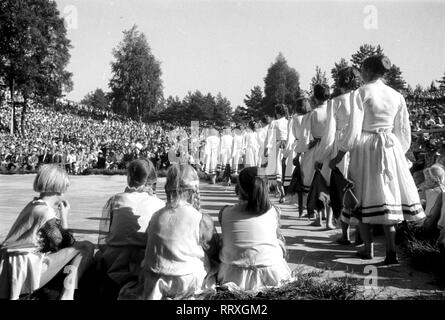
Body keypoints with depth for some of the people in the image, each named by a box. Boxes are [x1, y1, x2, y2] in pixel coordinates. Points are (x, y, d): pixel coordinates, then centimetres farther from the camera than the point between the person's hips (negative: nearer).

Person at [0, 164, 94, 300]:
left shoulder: (33, 205, 13)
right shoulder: (46, 212, -14)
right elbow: (62, 245, -6)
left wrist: (57, 215, 13)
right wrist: (64, 218, 1)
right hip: (26, 267, -9)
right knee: (86, 247, -7)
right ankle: (67, 294, -8)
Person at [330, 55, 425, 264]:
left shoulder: (360, 93, -6)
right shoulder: (397, 96, 8)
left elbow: (354, 130, -11)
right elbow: (404, 131, 12)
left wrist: (339, 156, -4)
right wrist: (399, 153, 25)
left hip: (365, 148, -4)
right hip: (391, 149, 4)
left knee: (365, 198, 8)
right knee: (389, 197, 7)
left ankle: (368, 248, 15)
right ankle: (391, 252, 1)